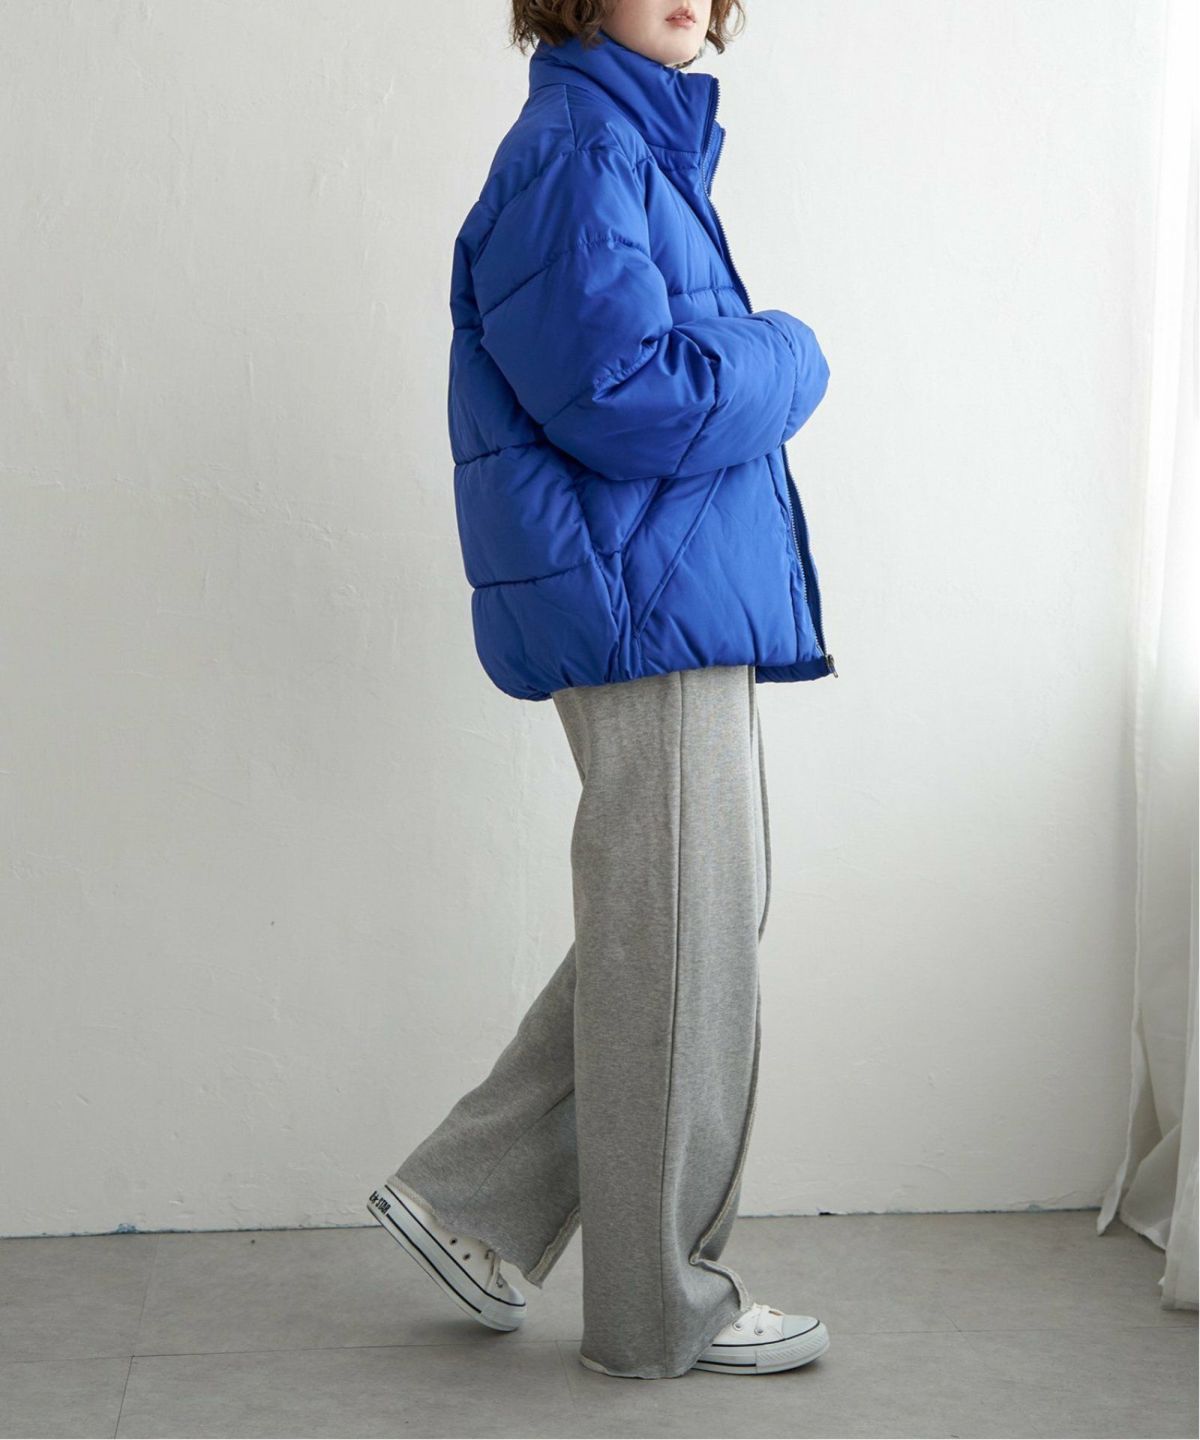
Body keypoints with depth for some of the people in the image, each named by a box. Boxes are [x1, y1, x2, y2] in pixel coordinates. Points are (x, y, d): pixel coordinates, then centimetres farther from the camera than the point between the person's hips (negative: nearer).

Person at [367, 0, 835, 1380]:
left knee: (693, 928, 15)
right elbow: (625, 395, -22)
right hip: (644, 605, -10)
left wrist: (751, 365, 3)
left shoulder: (643, 143, 18)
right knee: (680, 954, -1)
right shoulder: (574, 152, -13)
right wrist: (789, 357, -7)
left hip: (684, 604, 10)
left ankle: (467, 1196, 23)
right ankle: (664, 1307, 14)